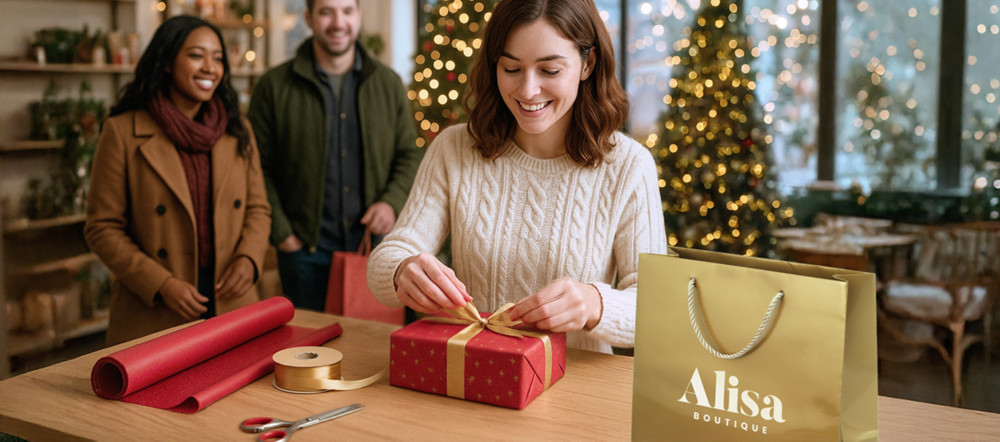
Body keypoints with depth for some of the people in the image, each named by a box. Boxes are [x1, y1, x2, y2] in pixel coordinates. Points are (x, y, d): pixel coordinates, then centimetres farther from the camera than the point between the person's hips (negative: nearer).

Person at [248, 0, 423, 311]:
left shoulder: (389, 84, 9)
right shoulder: (274, 87, 1)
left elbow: (410, 155, 13)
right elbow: (259, 168, 2)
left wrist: (392, 202, -5)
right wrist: (281, 233, -5)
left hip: (375, 243, 2)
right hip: (306, 250, -2)